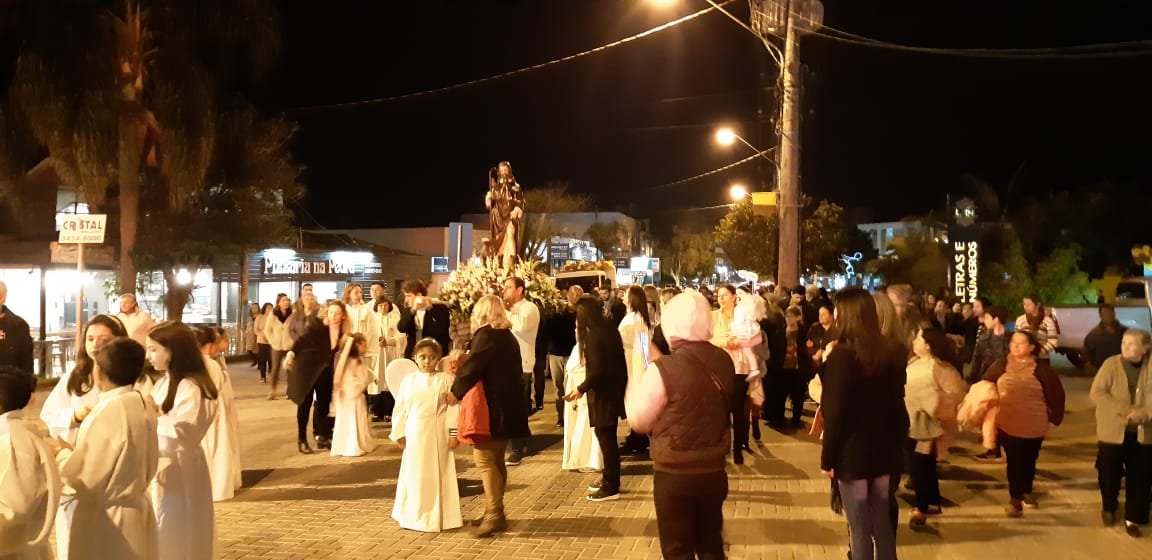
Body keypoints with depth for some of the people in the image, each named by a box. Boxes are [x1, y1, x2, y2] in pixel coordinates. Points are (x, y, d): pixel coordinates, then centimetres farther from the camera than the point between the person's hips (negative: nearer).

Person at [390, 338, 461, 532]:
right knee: (415, 475, 10)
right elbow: (400, 409, 9)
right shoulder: (408, 381, 6)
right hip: (415, 435, 3)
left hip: (438, 435, -3)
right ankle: (415, 515, 23)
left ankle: (440, 515, 14)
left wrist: (453, 433, -11)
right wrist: (399, 434, 4)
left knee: (438, 474, 4)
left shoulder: (445, 379, -3)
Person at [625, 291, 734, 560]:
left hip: (674, 476, -5)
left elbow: (640, 420, -9)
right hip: (714, 471, 5)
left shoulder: (664, 369, -21)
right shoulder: (724, 361, -4)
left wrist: (635, 388, 10)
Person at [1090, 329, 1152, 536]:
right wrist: (1126, 410, -22)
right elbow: (1096, 393, -13)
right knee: (1110, 473, 9)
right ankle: (1109, 507, 35)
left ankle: (1132, 518, 18)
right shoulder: (1111, 364, -6)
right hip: (1113, 431, -1)